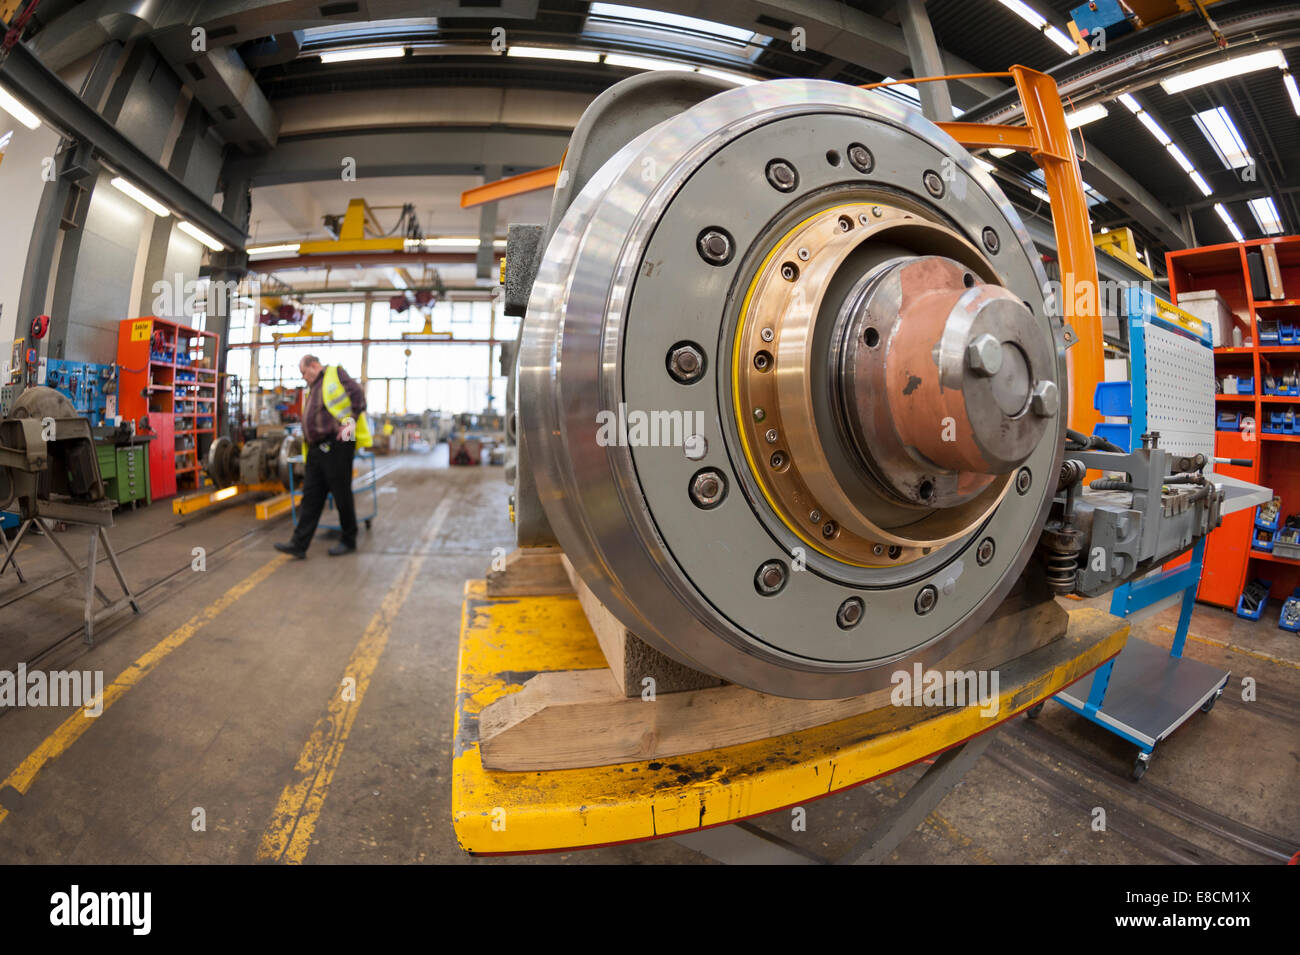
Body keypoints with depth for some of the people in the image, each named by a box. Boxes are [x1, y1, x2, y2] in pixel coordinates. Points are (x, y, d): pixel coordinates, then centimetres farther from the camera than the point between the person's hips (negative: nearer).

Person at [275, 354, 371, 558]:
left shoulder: (335, 374, 3)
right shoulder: (311, 390, 26)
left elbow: (358, 394, -10)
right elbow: (309, 421, 26)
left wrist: (351, 422, -16)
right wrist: (307, 453, 17)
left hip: (336, 445, -8)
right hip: (316, 448, 8)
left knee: (342, 495, 0)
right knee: (310, 496, 5)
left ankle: (348, 540, 12)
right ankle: (299, 544, 5)